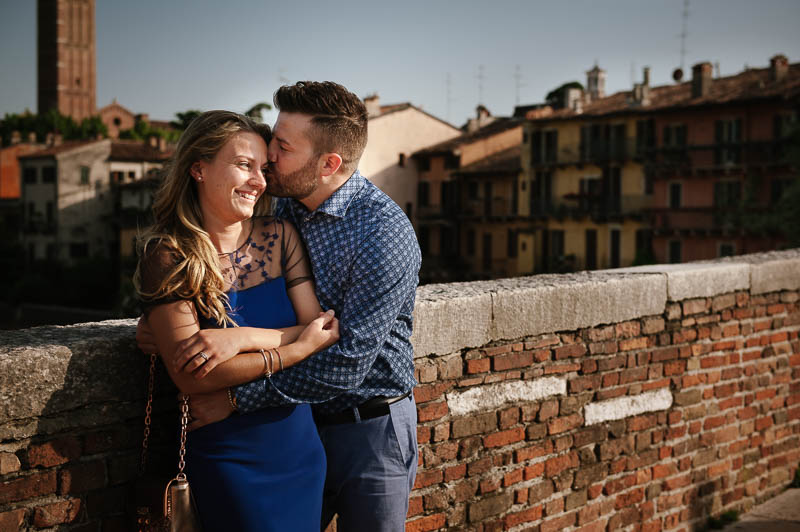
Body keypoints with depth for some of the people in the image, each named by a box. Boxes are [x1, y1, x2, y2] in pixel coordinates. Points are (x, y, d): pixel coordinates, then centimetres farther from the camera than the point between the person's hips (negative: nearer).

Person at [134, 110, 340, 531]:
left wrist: (242, 338, -21)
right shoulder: (168, 255, -11)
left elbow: (322, 329, -6)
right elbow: (190, 376, -19)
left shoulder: (279, 236, 0)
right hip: (226, 460, -4)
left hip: (300, 447, 4)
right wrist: (298, 347, -21)